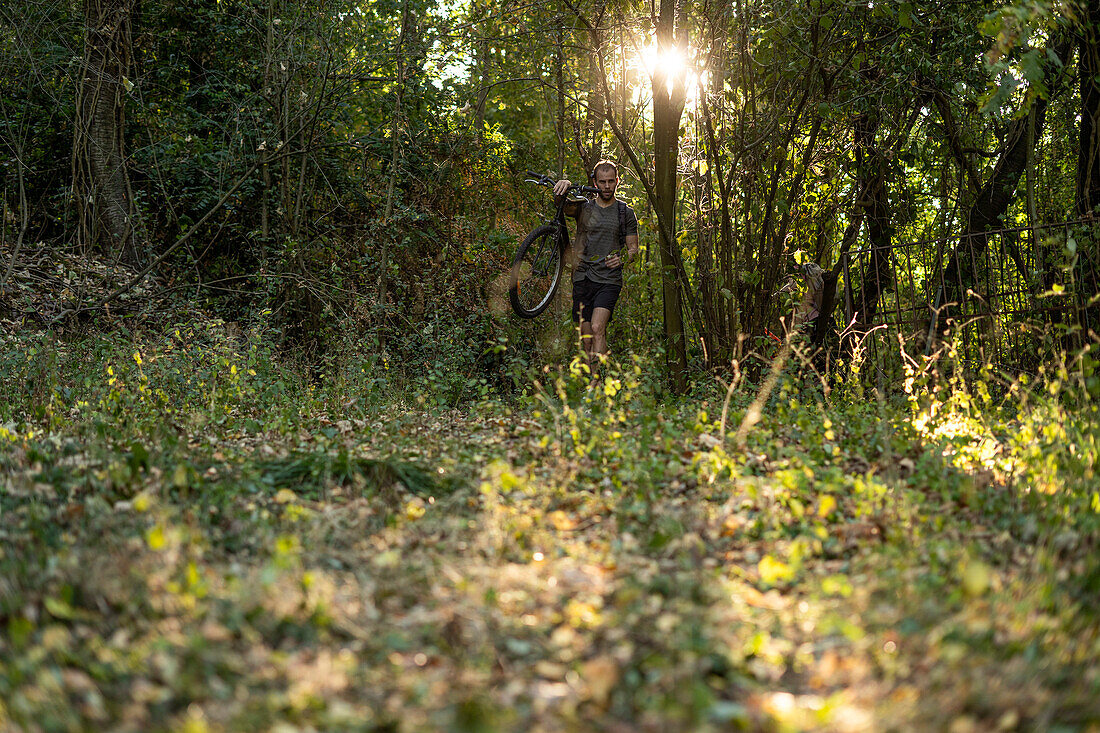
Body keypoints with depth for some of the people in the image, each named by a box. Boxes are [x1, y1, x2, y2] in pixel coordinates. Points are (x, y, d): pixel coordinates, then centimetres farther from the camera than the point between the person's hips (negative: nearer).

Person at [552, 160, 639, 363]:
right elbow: (561, 204, -9)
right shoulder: (583, 208, 10)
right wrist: (565, 184, -31)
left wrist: (622, 258, -13)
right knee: (587, 339, 2)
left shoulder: (626, 213, 8)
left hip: (609, 280, -2)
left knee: (598, 329, -23)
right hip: (582, 280, 3)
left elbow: (633, 248, 10)